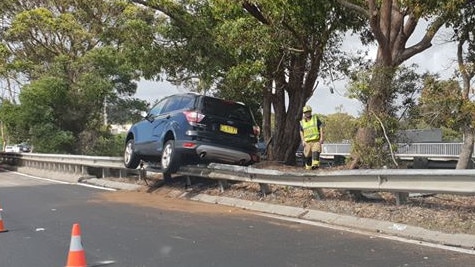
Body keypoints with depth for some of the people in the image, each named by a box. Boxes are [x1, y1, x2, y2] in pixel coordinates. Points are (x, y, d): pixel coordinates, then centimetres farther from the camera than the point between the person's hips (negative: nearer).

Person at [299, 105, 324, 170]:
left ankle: (315, 164, -36)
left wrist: (321, 138, -7)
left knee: (315, 152, -23)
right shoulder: (302, 122, 11)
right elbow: (301, 132, 14)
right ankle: (308, 167, 18)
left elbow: (321, 127, 3)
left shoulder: (315, 118, 6)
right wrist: (303, 141, 1)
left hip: (316, 140, -3)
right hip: (307, 142, 3)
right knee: (307, 155, 5)